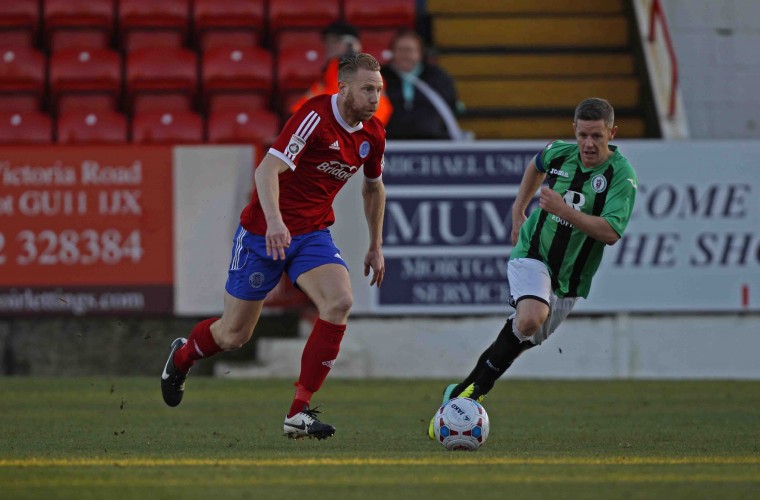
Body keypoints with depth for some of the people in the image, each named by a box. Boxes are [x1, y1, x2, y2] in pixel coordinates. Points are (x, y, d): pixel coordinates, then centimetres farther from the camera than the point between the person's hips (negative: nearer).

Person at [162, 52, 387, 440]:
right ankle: (181, 357, 42)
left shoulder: (373, 135, 1)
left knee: (339, 302, -23)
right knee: (234, 333, 5)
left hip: (313, 233, 5)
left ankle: (299, 412, -18)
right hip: (265, 231, -5)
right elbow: (267, 169, -30)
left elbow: (373, 186, 21)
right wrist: (274, 220, -45)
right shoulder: (316, 116, -22)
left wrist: (375, 247, 23)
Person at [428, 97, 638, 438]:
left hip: (570, 278, 1)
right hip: (532, 255, -1)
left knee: (521, 342, 7)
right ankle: (473, 390, -20)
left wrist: (563, 210, -31)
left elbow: (610, 233, -25)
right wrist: (518, 209, 22)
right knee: (531, 317, -30)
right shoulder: (559, 153, -3)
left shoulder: (621, 175, -14)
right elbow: (536, 166, 24)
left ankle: (463, 392, 24)